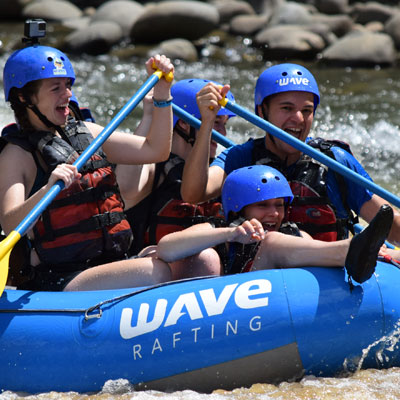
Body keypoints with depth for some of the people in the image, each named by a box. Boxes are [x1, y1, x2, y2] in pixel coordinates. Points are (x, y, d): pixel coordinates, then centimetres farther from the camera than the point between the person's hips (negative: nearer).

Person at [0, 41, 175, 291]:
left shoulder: (86, 133, 17)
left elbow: (155, 151, 16)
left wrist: (162, 91, 9)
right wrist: (47, 190, -37)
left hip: (110, 263, 7)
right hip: (57, 282, -7)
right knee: (156, 273, -30)